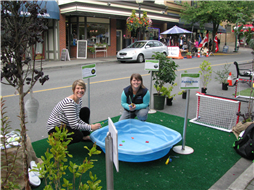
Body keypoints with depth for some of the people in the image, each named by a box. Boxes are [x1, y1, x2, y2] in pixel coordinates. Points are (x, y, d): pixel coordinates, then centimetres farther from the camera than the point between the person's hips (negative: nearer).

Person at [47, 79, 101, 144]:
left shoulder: (79, 100, -3)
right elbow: (74, 125, -32)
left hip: (66, 124, 10)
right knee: (78, 135, -32)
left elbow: (77, 119, 2)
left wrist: (89, 125, -13)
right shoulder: (69, 103, -31)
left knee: (85, 110, 5)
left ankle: (85, 136, 14)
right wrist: (91, 127, -24)